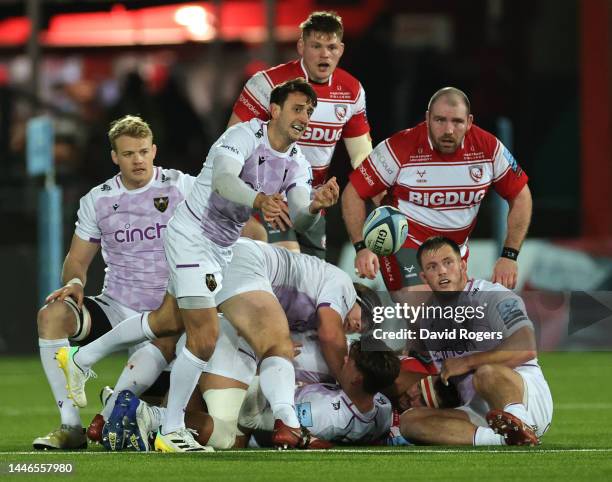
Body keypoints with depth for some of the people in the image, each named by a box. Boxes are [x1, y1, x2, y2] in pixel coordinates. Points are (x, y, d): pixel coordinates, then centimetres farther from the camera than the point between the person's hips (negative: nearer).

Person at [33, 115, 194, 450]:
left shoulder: (182, 187, -2)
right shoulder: (97, 200, 8)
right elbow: (78, 259, 14)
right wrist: (75, 282, -10)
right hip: (116, 308, 3)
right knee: (52, 315, -25)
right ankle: (70, 426, -25)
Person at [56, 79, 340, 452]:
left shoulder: (298, 164, 2)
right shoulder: (245, 135, -21)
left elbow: (300, 221, -8)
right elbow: (223, 179, -39)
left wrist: (316, 206, -31)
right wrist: (260, 200, -58)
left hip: (222, 249, 9)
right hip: (191, 236, -9)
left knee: (168, 322, 21)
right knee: (205, 337, -14)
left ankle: (82, 360, 39)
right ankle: (172, 432, -1)